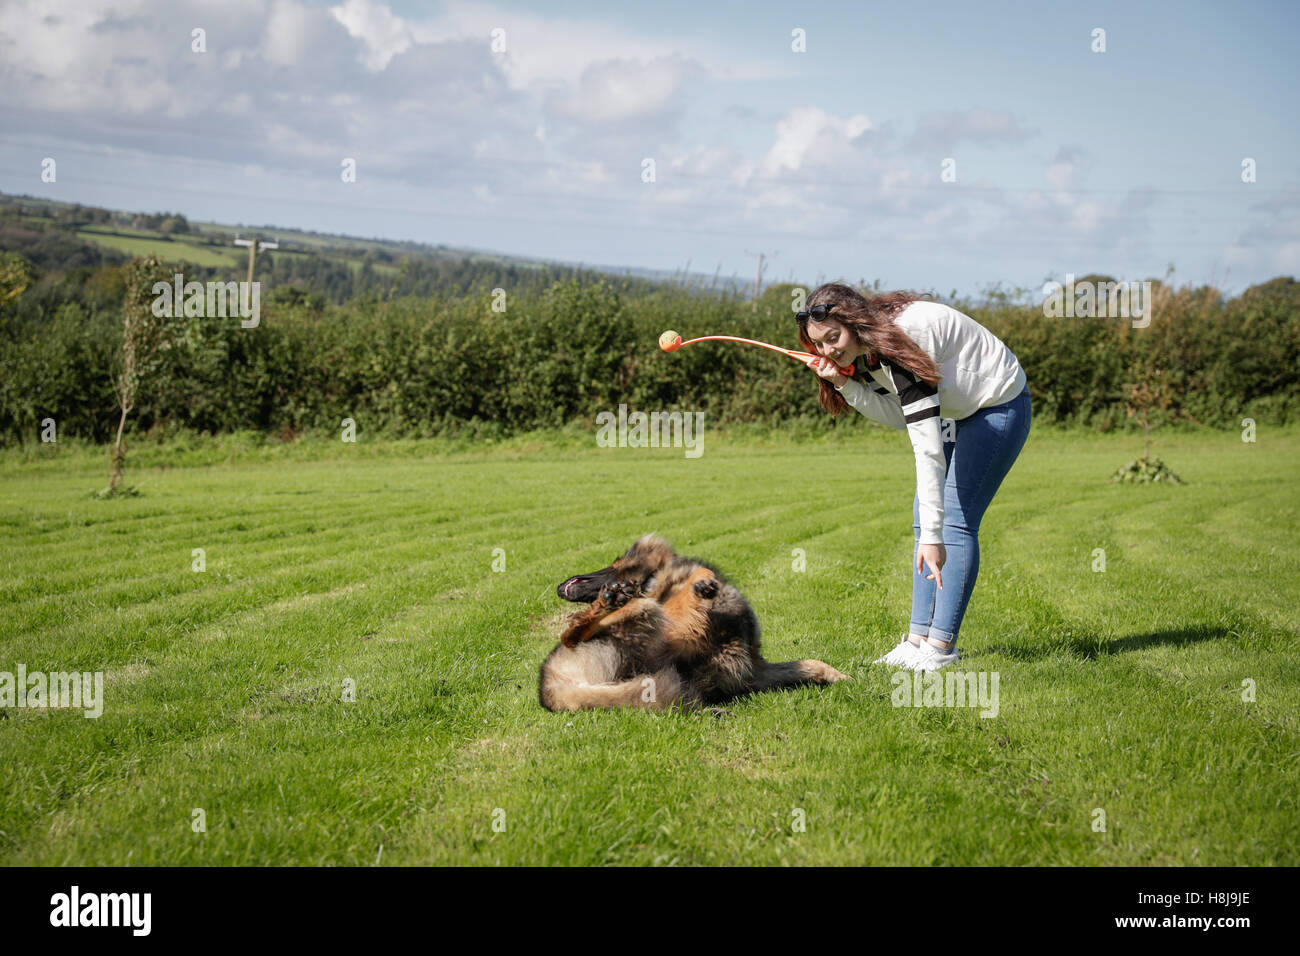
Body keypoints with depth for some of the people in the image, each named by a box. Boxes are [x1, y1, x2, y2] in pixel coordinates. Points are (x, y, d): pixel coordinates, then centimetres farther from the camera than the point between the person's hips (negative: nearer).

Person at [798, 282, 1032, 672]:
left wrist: (932, 535, -39)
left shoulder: (902, 339, -34)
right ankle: (919, 637, 4)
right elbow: (898, 416, -6)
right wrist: (844, 384, -21)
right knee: (922, 515, 3)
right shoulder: (866, 351, -6)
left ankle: (942, 643, -9)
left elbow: (927, 445, -37)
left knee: (956, 519, -13)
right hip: (958, 410, 10)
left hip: (1000, 406, -10)